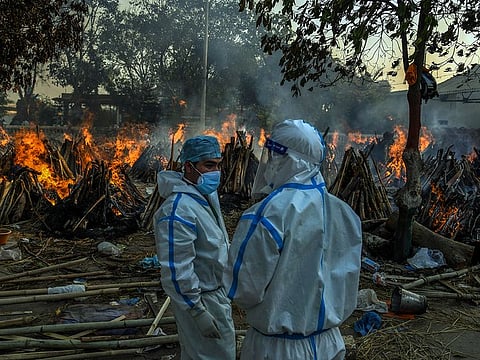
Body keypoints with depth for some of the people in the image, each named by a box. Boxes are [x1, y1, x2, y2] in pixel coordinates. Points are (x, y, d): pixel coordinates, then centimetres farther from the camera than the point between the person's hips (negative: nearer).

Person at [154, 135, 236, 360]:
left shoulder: (208, 195, 4)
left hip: (217, 292, 9)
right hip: (199, 299, -9)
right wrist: (198, 313, -24)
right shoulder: (178, 211, -28)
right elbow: (176, 271, -28)